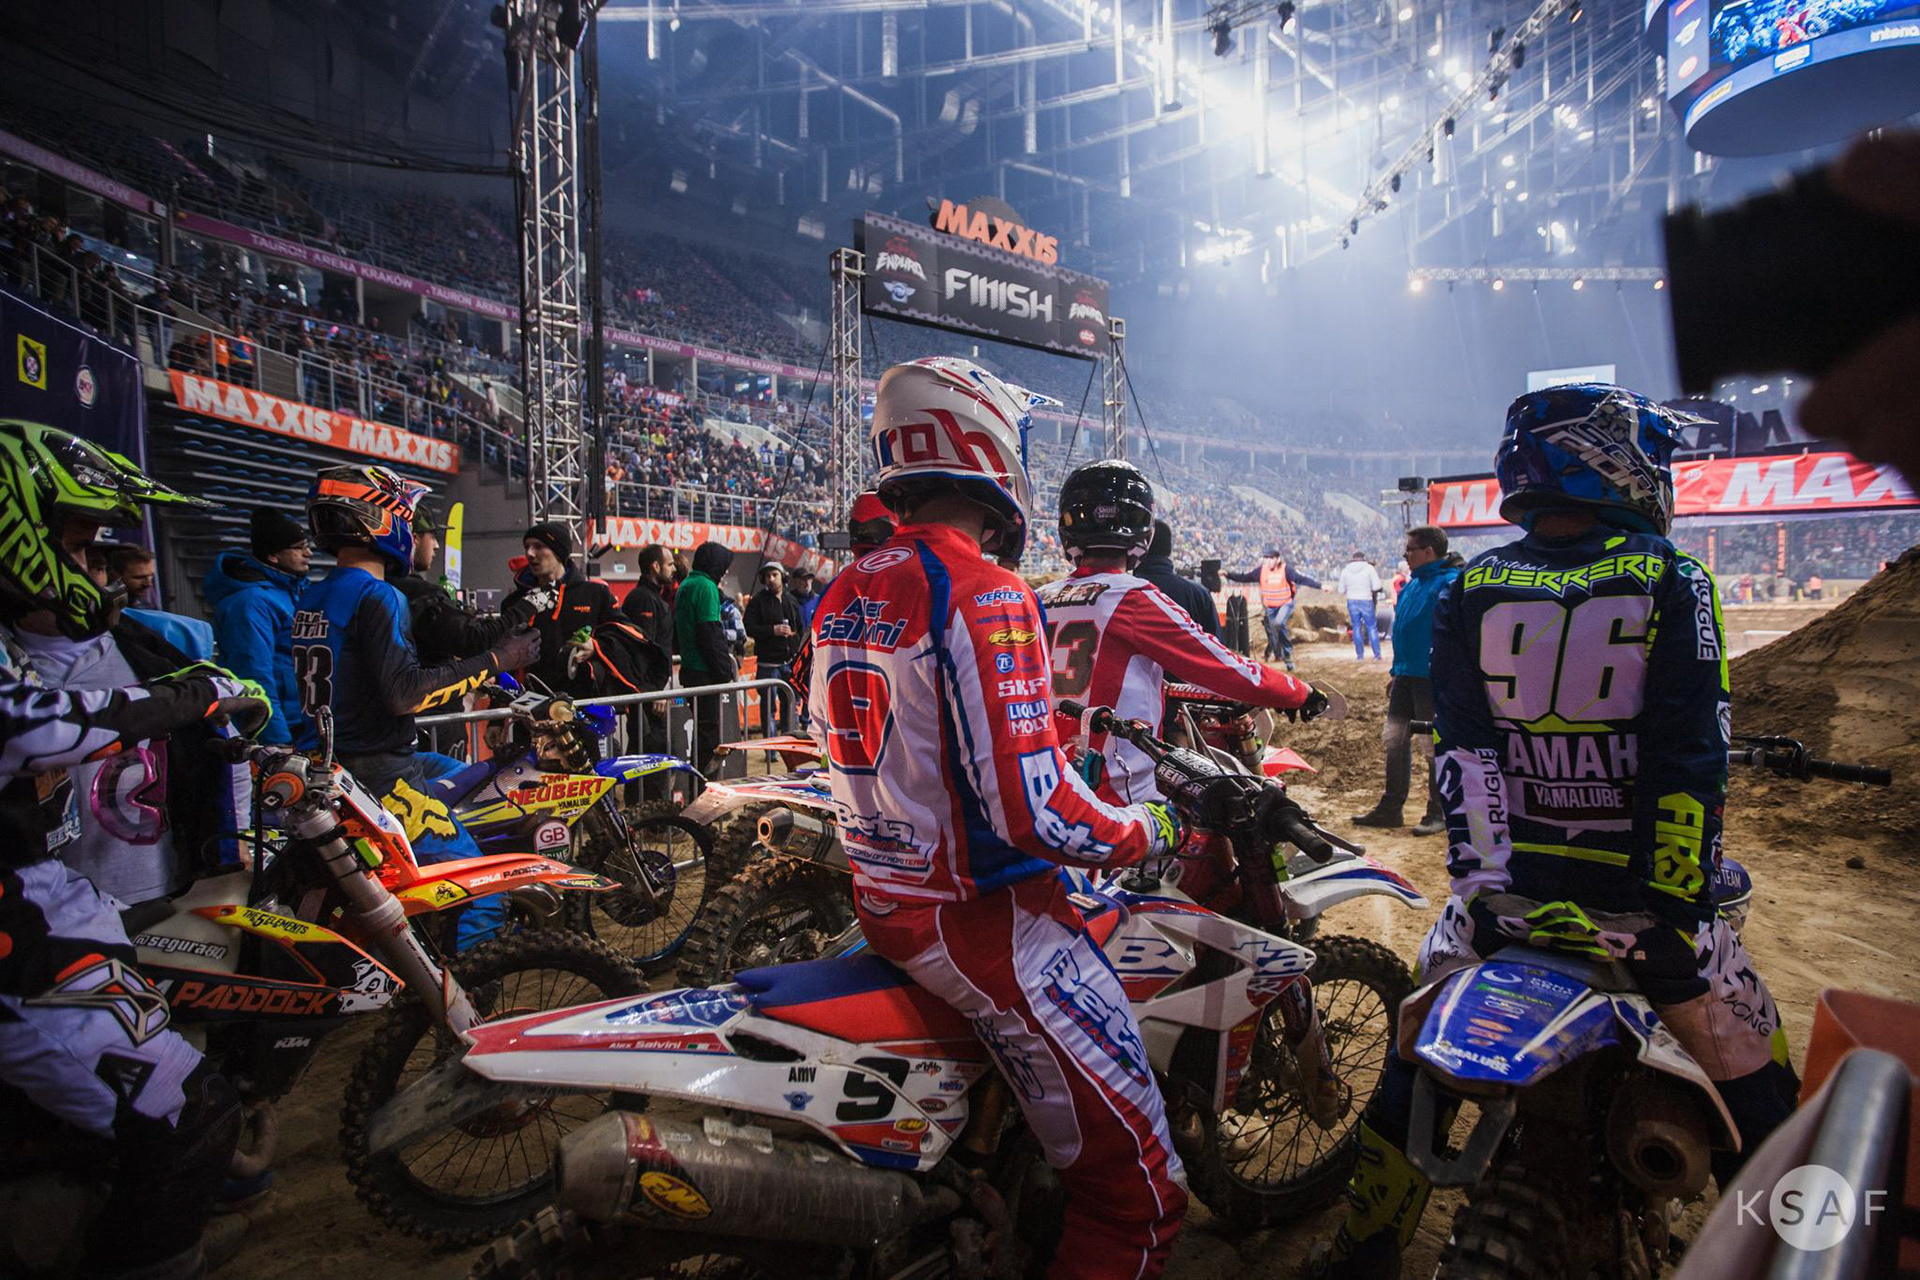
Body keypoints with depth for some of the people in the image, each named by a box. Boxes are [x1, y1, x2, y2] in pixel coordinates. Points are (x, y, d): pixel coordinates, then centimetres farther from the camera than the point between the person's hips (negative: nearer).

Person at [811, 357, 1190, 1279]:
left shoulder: (844, 593, 5)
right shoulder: (983, 593, -22)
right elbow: (1032, 811, -26)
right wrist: (1151, 831, -9)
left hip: (882, 902, 10)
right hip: (981, 918, -10)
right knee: (1136, 1189, 1)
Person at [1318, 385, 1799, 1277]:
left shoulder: (1471, 591, -1)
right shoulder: (1672, 583, -6)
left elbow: (1458, 750, -5)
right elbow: (1688, 761, -12)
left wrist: (1480, 879, -3)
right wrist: (1676, 910, -10)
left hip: (1500, 891, 3)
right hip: (1642, 894, -2)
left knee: (1417, 1066, 16)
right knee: (1755, 1091, 18)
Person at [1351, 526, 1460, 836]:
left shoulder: (1449, 583, -13)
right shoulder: (1413, 583, 15)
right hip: (1407, 676, 9)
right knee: (1395, 740, 11)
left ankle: (1439, 813, 13)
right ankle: (1390, 807, 20)